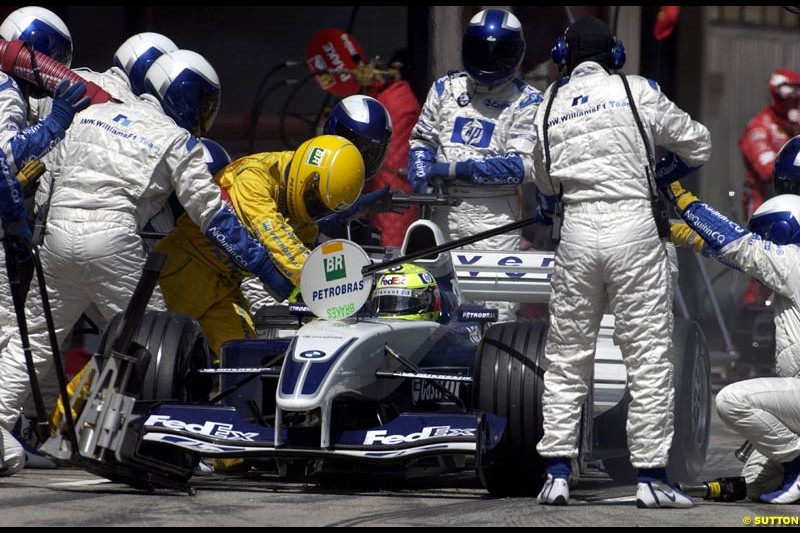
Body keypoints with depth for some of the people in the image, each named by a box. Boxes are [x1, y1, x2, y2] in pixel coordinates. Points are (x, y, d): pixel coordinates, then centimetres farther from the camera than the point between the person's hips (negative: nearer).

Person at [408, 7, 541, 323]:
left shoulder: (526, 102, -3)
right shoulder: (447, 88, 10)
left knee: (497, 309, -9)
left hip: (493, 216, -4)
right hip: (445, 211, 4)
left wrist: (452, 169, -14)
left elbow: (520, 166, -12)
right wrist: (421, 172, -6)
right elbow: (422, 139, 17)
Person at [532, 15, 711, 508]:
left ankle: (557, 473, 6)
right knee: (650, 356, 1)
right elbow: (698, 145, 11)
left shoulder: (550, 107, 11)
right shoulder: (637, 92, 2)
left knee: (566, 357, 11)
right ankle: (651, 477, -1)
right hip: (633, 226, -3)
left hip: (577, 232, 3)